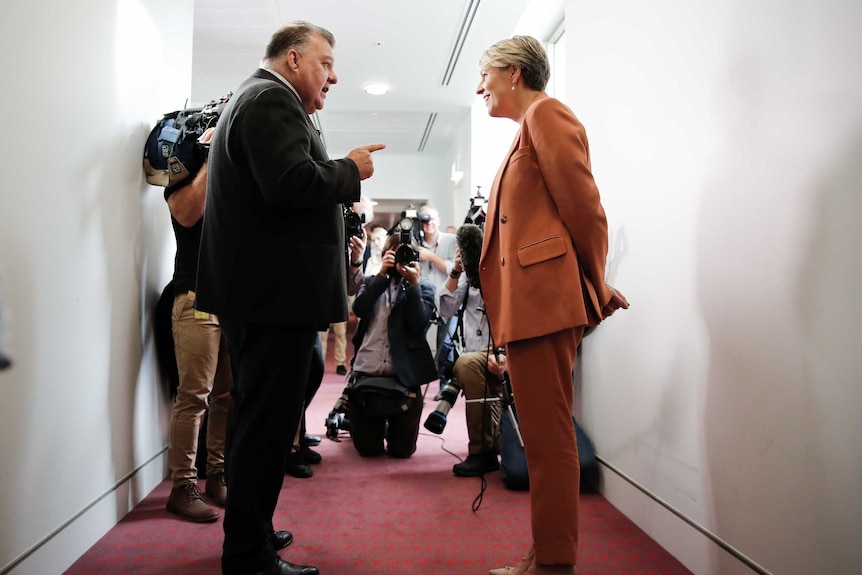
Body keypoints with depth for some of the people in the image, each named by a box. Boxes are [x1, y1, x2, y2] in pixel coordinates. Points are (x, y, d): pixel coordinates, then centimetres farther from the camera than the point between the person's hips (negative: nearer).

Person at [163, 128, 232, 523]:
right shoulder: (185, 176, 7)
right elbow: (188, 213, -14)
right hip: (198, 296, -5)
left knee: (230, 396, 5)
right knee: (194, 395, -8)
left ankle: (218, 475, 14)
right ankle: (183, 486, -1)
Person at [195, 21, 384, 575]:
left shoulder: (256, 97, 23)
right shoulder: (271, 99, -11)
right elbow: (294, 182, -25)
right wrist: (350, 169, -10)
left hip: (255, 291, 11)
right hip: (276, 293, -11)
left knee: (256, 418, 19)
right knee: (268, 423, -4)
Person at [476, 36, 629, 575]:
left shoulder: (546, 113, -4)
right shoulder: (527, 128, 25)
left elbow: (584, 207, -10)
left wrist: (597, 289, -2)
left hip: (545, 298, -10)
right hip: (527, 304, 10)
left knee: (548, 434, -4)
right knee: (544, 433, 13)